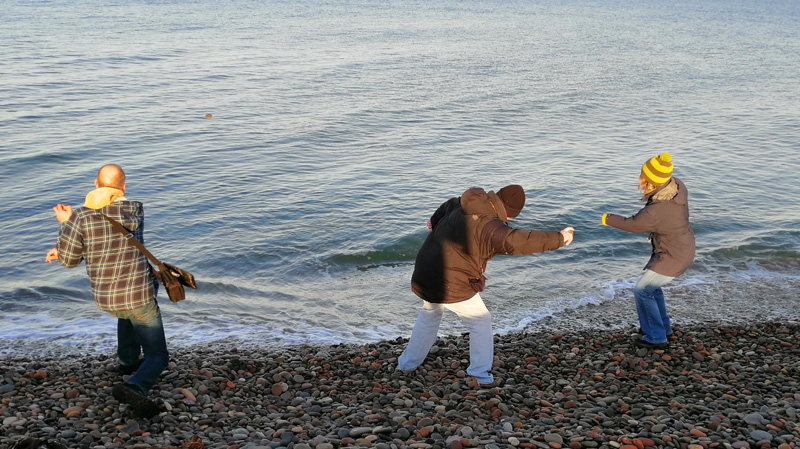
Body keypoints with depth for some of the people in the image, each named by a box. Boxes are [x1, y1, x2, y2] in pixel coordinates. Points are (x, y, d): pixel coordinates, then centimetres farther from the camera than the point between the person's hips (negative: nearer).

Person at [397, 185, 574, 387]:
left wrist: (435, 222, 50)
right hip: (453, 285, -8)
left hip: (426, 275, 8)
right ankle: (481, 376, 9)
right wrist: (559, 239, -27)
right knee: (481, 321, 11)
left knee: (429, 316, 31)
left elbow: (446, 207, 28)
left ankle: (406, 364, 38)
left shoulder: (464, 204, 6)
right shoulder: (490, 226, -22)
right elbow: (519, 241, -33)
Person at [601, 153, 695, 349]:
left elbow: (632, 224, -14)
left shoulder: (655, 212, -35)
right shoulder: (677, 185, -14)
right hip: (683, 248, 9)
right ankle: (662, 326, 38)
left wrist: (608, 219, 3)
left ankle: (656, 337, 13)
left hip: (673, 257, -9)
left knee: (642, 291, 3)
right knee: (651, 285, 24)